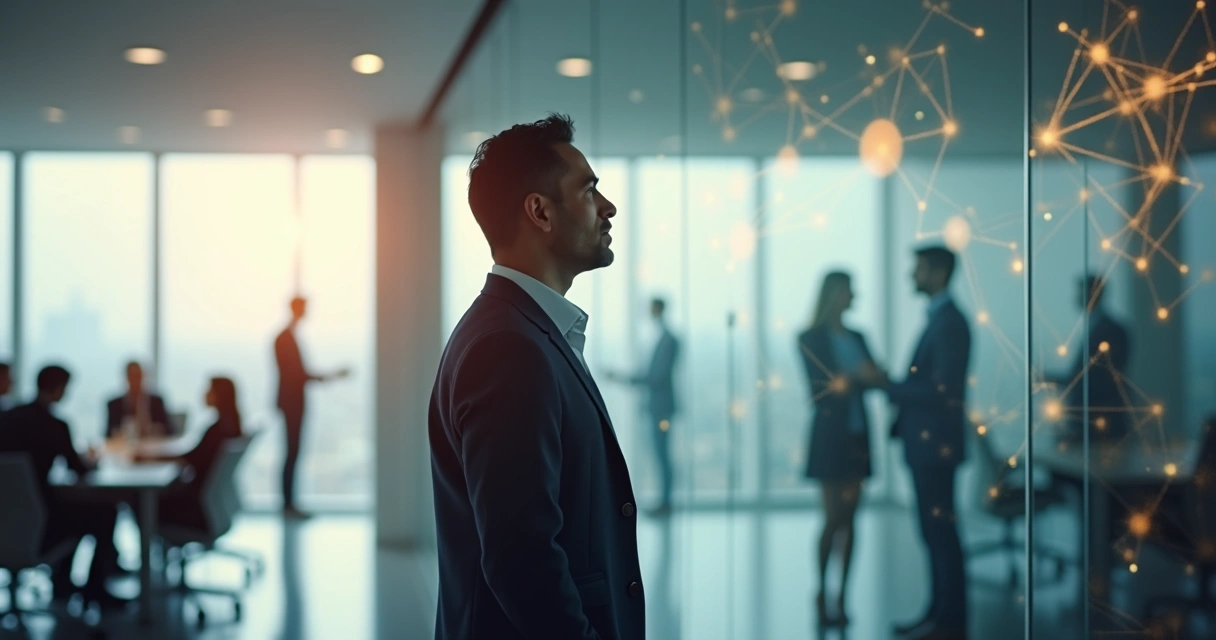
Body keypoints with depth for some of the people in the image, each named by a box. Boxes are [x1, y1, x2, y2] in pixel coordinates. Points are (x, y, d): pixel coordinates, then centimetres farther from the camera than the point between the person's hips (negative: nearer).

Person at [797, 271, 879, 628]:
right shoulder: (811, 339, -3)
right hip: (830, 435, -5)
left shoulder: (856, 337, 12)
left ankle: (841, 598, 6)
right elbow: (818, 390, -10)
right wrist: (853, 377, -22)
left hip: (857, 434, 5)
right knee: (833, 519, -6)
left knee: (850, 519, 3)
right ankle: (821, 595, 5)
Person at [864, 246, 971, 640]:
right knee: (934, 533, 13)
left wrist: (887, 386, -17)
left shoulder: (949, 323, -15)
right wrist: (891, 386, 5)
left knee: (942, 533, -4)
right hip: (924, 444, 10)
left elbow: (943, 390, -21)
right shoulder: (938, 319, 15)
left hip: (936, 444, -10)